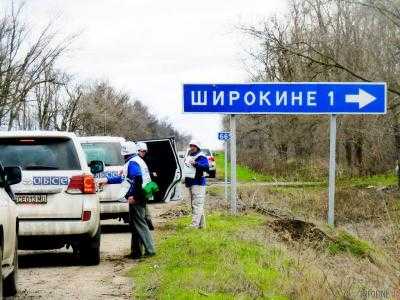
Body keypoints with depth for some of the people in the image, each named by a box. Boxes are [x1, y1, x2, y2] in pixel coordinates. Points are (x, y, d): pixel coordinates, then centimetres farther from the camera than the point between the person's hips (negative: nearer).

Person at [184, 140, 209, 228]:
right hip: (190, 183, 10)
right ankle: (201, 224, 18)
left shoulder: (201, 157, -7)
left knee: (197, 204, -13)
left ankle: (195, 224, -18)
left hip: (198, 183, -10)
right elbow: (185, 168, 32)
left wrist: (196, 164, -33)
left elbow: (206, 167, -22)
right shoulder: (188, 156, 19)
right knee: (195, 204, 12)